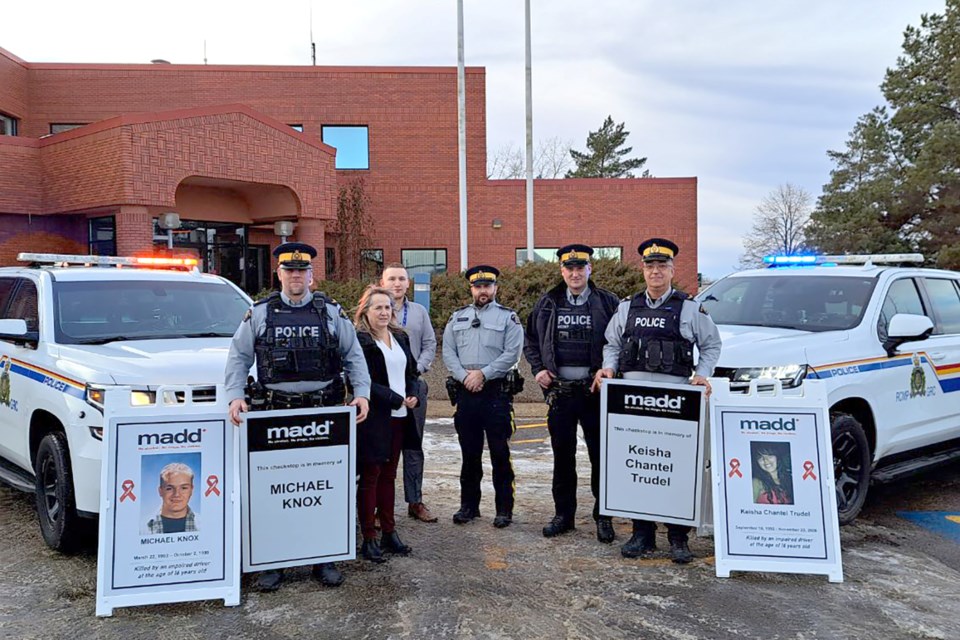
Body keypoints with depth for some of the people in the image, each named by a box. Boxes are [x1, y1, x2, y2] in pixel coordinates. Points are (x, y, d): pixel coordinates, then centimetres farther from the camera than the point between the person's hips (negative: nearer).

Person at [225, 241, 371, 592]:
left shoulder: (332, 313, 7)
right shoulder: (259, 314, 7)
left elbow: (354, 357, 8)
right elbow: (238, 358, 8)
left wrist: (362, 393, -5)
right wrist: (236, 396, -6)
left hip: (323, 413, 0)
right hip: (274, 413, 0)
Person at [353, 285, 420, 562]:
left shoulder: (400, 337, 13)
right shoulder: (359, 340, -10)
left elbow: (411, 372, 19)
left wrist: (413, 395, 0)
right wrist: (396, 399, -15)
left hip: (398, 417, 7)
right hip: (374, 419, -7)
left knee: (389, 475, 14)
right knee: (370, 477, 1)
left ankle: (389, 532, 22)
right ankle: (369, 538, 8)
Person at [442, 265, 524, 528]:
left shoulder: (508, 317, 2)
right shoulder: (458, 317, 14)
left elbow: (512, 353, -8)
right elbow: (448, 352, 7)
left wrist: (483, 374, -14)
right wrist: (464, 376, -8)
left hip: (496, 391, -3)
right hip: (465, 392, 4)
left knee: (499, 453, 0)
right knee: (469, 452, 11)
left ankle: (504, 509, 10)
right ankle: (469, 505, 22)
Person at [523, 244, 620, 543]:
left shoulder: (607, 302, 0)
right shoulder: (548, 303, 8)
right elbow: (531, 340, 17)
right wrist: (538, 369, 4)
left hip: (596, 391, -2)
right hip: (559, 391, 3)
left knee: (601, 455, 3)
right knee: (562, 456, 10)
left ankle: (604, 517, 15)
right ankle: (564, 514, 22)